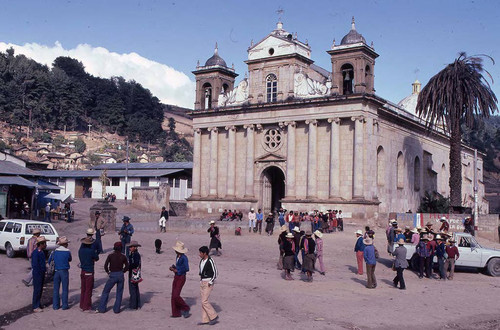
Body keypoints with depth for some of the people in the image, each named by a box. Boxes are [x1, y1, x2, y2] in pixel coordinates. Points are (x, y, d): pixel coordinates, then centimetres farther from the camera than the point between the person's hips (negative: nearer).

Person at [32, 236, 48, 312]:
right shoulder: (35, 253, -18)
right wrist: (38, 274, -17)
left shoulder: (41, 252, 10)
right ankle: (35, 307, 3)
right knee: (37, 290, -3)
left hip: (42, 273, 9)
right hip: (37, 274, -9)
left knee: (40, 289, 15)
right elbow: (35, 265, -20)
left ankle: (37, 304, 25)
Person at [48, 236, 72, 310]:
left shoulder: (55, 251, 0)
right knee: (65, 289, 5)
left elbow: (49, 261, 5)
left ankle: (55, 305, 14)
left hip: (56, 271, 3)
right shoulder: (67, 252, -9)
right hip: (64, 271, -3)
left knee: (56, 289, 10)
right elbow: (70, 260, 5)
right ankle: (64, 305, 7)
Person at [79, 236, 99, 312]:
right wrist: (96, 252, 14)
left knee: (83, 289, 15)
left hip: (82, 272, 6)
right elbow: (97, 258, -2)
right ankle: (86, 307, 4)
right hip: (89, 272, -6)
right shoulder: (91, 251, -17)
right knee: (88, 290, 1)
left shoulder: (80, 250, 1)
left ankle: (82, 306, 22)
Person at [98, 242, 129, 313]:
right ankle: (116, 309, 13)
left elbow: (105, 265, -10)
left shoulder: (110, 255, -8)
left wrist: (108, 272, 6)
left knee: (105, 292, 11)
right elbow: (127, 266, 2)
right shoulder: (123, 256, -3)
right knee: (119, 293, 13)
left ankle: (102, 308, 10)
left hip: (112, 275, -2)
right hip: (121, 276, 2)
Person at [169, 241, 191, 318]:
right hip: (176, 277, 9)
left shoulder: (184, 258, -17)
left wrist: (176, 270, -17)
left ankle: (186, 309, 7)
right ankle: (176, 313, 14)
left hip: (181, 278, -9)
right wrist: (173, 267, 2)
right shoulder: (177, 256, 9)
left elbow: (187, 269, -18)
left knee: (176, 295, -12)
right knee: (173, 295, 7)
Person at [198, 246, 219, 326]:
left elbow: (215, 273, -17)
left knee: (204, 301, -10)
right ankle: (205, 320, 13)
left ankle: (214, 316, 3)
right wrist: (201, 281, 15)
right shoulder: (201, 261, 9)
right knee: (203, 301, 8)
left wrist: (210, 283, -18)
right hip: (202, 283, 9)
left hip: (208, 283, -9)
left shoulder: (210, 261, -18)